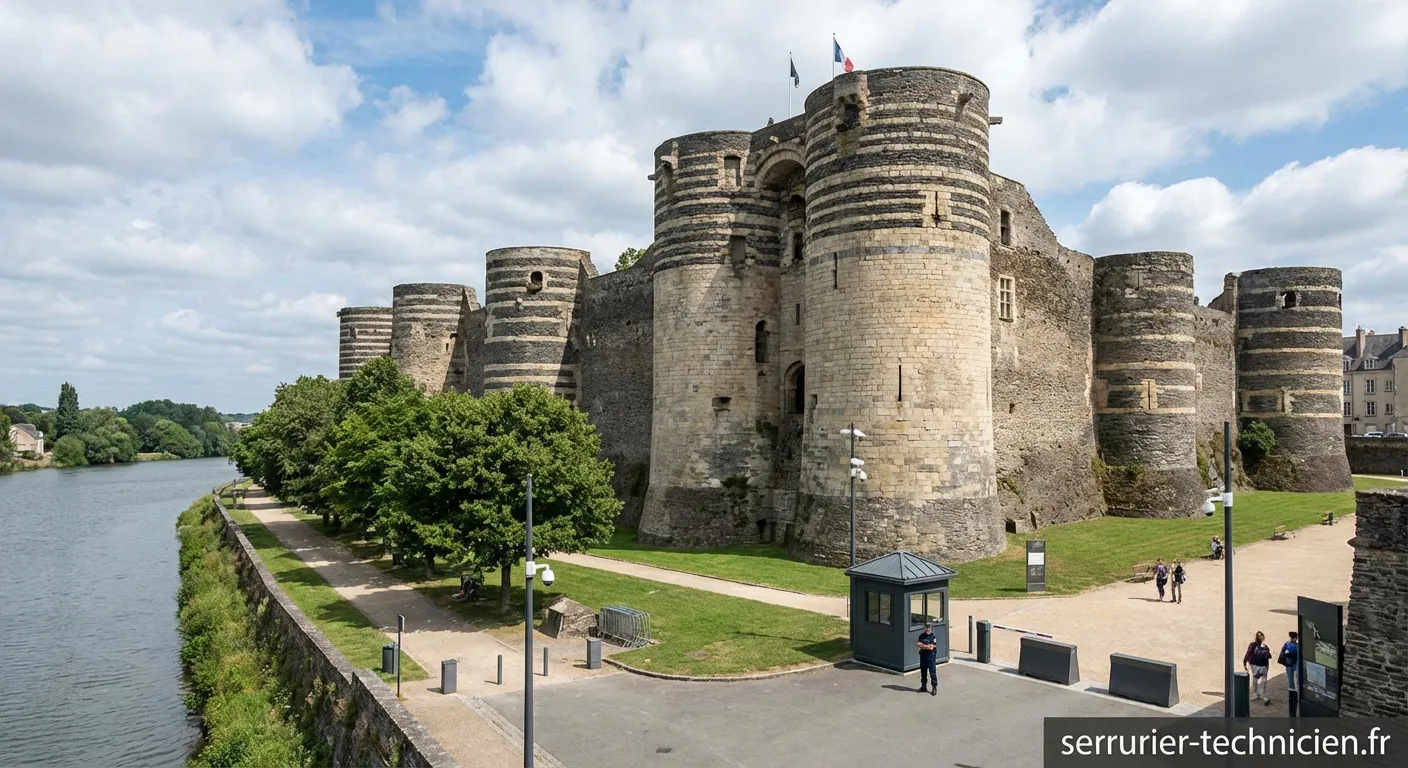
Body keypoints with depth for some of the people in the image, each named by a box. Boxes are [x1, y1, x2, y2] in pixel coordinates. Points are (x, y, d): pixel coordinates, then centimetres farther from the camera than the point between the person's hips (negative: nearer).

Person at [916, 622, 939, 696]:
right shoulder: (922, 636, 8)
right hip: (923, 656, 5)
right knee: (923, 672, 13)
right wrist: (927, 646, -14)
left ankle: (934, 688, 2)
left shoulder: (933, 636, -7)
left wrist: (923, 645, -8)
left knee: (932, 672, -4)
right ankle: (923, 686, 24)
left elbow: (931, 647, -15)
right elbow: (919, 645, -2)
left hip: (931, 656, -5)